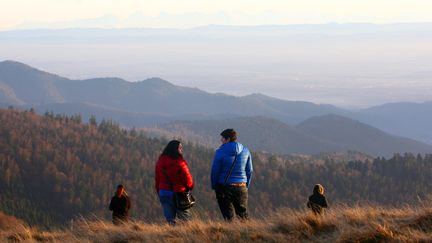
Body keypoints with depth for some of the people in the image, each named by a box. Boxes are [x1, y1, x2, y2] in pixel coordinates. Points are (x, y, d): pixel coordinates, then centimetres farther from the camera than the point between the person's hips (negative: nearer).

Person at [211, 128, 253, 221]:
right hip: (241, 188, 4)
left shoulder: (220, 152, -10)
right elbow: (249, 170, 9)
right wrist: (246, 185, 18)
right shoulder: (245, 151, 3)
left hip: (224, 187, -3)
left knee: (228, 215, 1)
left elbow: (215, 171, -6)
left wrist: (214, 186, 7)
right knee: (243, 214, 14)